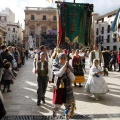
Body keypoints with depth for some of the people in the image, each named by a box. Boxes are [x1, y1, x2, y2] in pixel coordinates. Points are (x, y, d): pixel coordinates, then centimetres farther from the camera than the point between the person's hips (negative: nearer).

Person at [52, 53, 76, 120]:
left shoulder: (69, 67, 3)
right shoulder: (55, 66, -4)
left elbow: (73, 78, -1)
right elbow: (59, 74, -24)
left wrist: (69, 71, -16)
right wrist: (65, 65, -26)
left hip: (67, 89, 3)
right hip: (58, 88, -2)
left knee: (68, 105, 9)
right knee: (57, 105, 5)